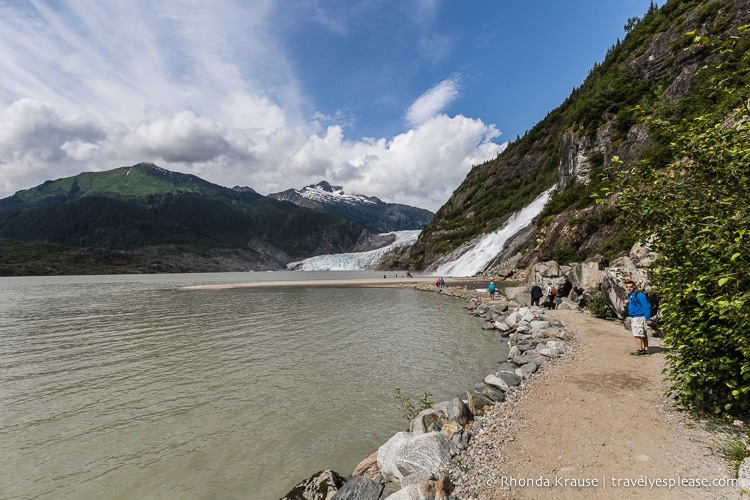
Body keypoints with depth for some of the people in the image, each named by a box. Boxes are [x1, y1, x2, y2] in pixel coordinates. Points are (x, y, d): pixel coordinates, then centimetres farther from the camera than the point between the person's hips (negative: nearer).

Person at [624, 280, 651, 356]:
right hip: (633, 317, 10)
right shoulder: (630, 295, 13)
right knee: (643, 334, 14)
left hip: (638, 317, -10)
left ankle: (640, 350, 0)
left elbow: (646, 306, -18)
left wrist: (648, 318, -21)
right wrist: (626, 302, 3)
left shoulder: (639, 294, -15)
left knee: (637, 334, -6)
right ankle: (646, 350, 19)